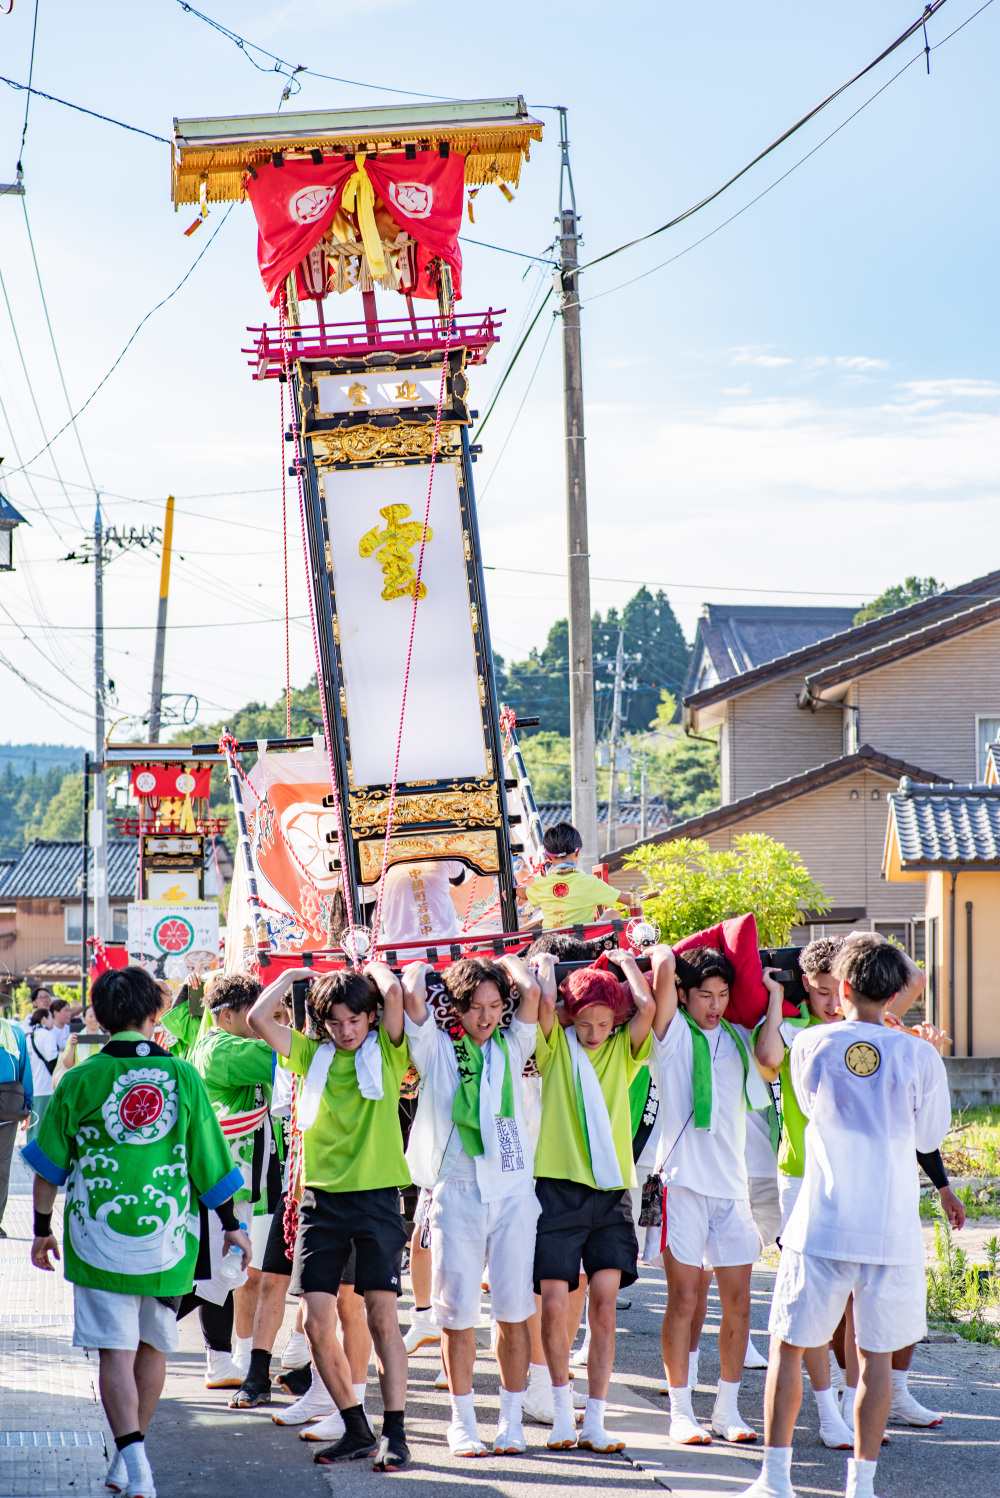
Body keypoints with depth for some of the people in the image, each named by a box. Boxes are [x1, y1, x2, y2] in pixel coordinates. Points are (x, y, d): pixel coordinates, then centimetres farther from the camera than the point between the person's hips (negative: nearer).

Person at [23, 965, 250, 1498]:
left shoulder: (81, 1080, -3)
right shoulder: (182, 1077, -1)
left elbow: (48, 1164, 3)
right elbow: (211, 1163, 5)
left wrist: (42, 1228, 17)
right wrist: (231, 1224, 17)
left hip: (99, 1238, -2)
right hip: (166, 1235, 2)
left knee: (116, 1351, -2)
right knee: (153, 1345, 16)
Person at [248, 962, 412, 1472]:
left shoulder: (387, 1051, 3)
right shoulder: (312, 1055, 10)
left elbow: (393, 992, -15)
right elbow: (258, 1018, -1)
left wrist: (375, 968, 5)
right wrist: (293, 975, 9)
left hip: (376, 1196, -3)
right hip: (322, 1197, 3)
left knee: (382, 1317, -8)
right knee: (317, 1324, -1)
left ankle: (395, 1434, -4)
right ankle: (356, 1431, 11)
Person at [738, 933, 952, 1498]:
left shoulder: (812, 1045, -4)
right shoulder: (919, 1056, -6)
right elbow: (931, 1135, 7)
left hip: (821, 1226, 0)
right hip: (891, 1228, 0)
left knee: (789, 1346, 10)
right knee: (877, 1354, 9)